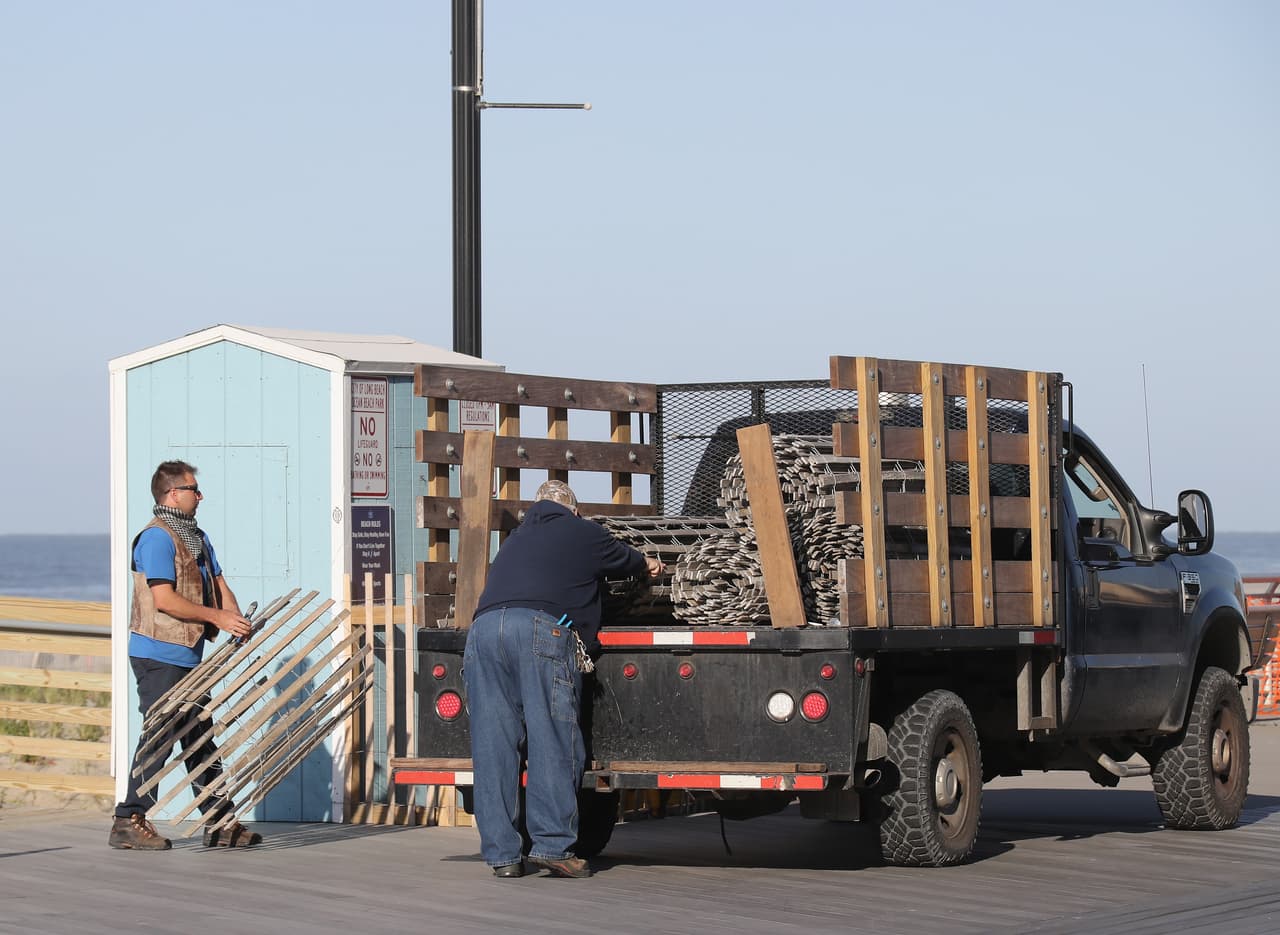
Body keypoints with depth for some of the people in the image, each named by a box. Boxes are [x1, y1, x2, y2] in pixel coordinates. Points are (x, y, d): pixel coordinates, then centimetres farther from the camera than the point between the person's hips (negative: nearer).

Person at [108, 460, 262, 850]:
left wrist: (235, 619, -4)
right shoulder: (157, 538, -13)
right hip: (159, 655, -10)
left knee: (200, 739, 11)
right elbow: (164, 599, -20)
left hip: (187, 657, 10)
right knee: (159, 738, -9)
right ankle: (129, 821, -3)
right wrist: (216, 616, -18)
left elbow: (219, 586, 16)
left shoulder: (197, 538, 17)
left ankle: (220, 822, 14)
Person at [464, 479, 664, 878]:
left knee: (493, 745, 2)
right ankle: (552, 843, -11)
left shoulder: (516, 538, 36)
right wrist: (647, 564, 65)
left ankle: (502, 853, 0)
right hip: (540, 628, -5)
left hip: (484, 627, 5)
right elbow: (623, 558, 40)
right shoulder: (583, 532, 22)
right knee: (552, 741, -4)